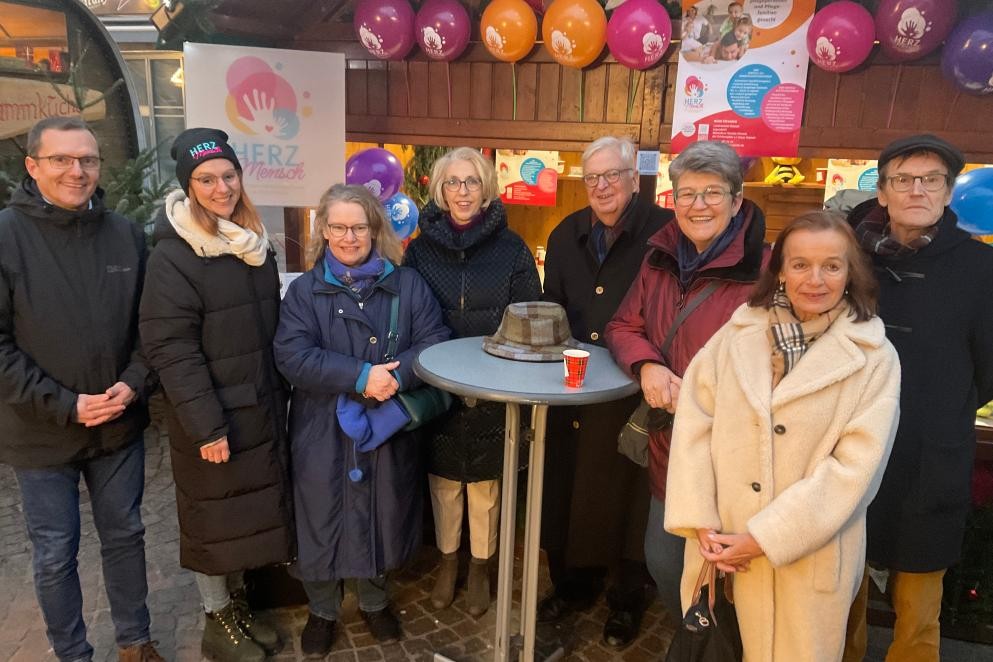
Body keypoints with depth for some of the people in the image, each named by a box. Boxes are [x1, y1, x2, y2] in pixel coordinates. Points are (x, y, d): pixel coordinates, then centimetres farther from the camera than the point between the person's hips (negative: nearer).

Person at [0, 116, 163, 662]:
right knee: (55, 554, 12)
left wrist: (135, 384, -10)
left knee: (125, 534, 17)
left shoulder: (126, 234, -1)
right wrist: (63, 406, -16)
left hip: (120, 424, 3)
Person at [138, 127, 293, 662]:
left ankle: (236, 602, 36)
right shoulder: (173, 254, -14)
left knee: (252, 511, 16)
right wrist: (206, 424, -21)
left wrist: (279, 394, 11)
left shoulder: (256, 243, 8)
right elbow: (170, 347, -18)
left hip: (262, 409, 7)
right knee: (214, 518, 9)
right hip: (212, 417, -6)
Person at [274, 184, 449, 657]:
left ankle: (375, 603, 40)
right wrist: (361, 376, -25)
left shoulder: (407, 284, 2)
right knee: (322, 521, 10)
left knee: (381, 519, 15)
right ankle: (322, 611, 35)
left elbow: (435, 342, -6)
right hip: (323, 433, -1)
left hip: (390, 430, 1)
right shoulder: (304, 290, -1)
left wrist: (396, 376, -24)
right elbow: (293, 357, -14)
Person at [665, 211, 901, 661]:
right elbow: (694, 421, -4)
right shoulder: (738, 333, -1)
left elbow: (855, 465, -12)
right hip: (721, 546, 2)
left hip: (808, 557, -2)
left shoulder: (875, 359, -7)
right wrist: (700, 523, -11)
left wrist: (765, 537, -15)